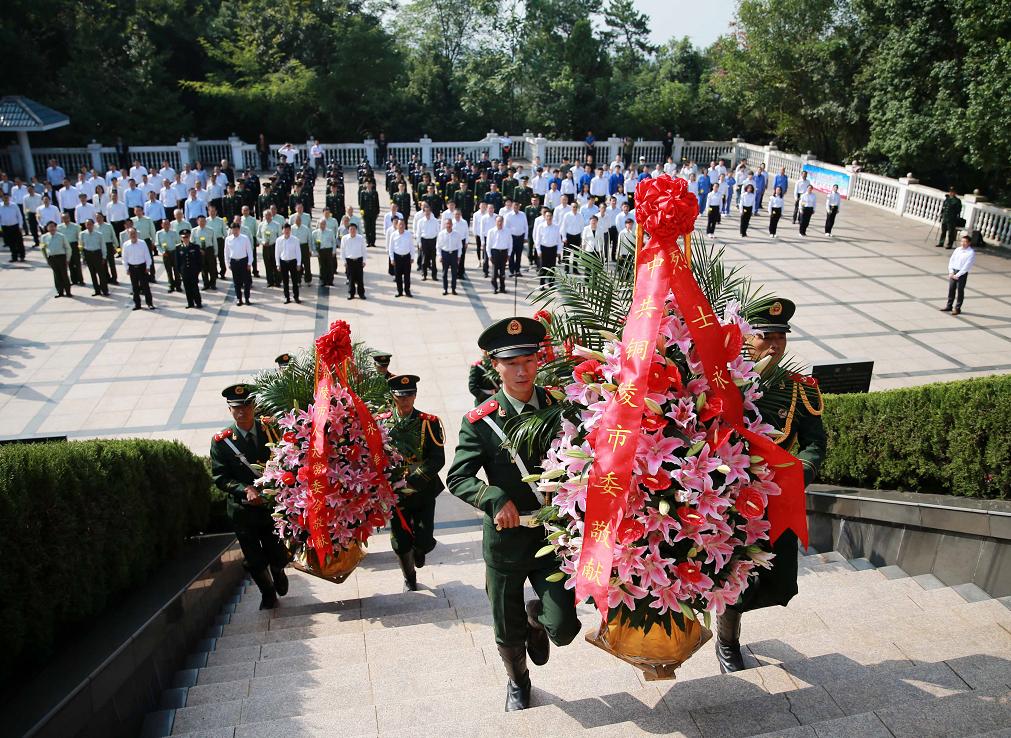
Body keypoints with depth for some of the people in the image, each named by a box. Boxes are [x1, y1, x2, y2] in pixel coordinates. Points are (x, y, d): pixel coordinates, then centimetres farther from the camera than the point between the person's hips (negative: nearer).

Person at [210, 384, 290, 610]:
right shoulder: (220, 441, -7)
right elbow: (219, 477, -8)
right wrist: (245, 489, -22)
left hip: (274, 504, 1)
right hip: (243, 509, -1)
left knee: (279, 554, 9)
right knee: (254, 559, 10)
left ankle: (278, 574, 45)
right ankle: (267, 593, 36)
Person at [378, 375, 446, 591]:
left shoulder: (429, 422, -5)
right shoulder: (380, 422, 0)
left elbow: (438, 459, -11)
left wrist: (412, 479, -20)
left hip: (423, 492, -1)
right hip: (394, 493, 1)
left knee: (424, 541, -6)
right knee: (401, 543, 7)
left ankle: (419, 550, 34)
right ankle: (409, 579, 38)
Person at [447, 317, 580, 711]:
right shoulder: (480, 421, -10)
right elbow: (458, 477, -11)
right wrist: (495, 498, -27)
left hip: (555, 536, 1)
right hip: (506, 540, -1)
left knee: (564, 628, -6)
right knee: (508, 634, 15)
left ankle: (535, 616, 32)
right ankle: (518, 683, 49)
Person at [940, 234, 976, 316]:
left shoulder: (971, 253, -10)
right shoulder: (957, 250, 8)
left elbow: (967, 266, -14)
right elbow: (951, 260, 8)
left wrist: (957, 275, -16)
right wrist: (951, 272, -4)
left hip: (962, 273, -5)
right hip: (953, 272, 5)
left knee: (960, 291, 2)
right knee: (951, 289, 10)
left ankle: (957, 308, 10)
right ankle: (949, 306, 22)